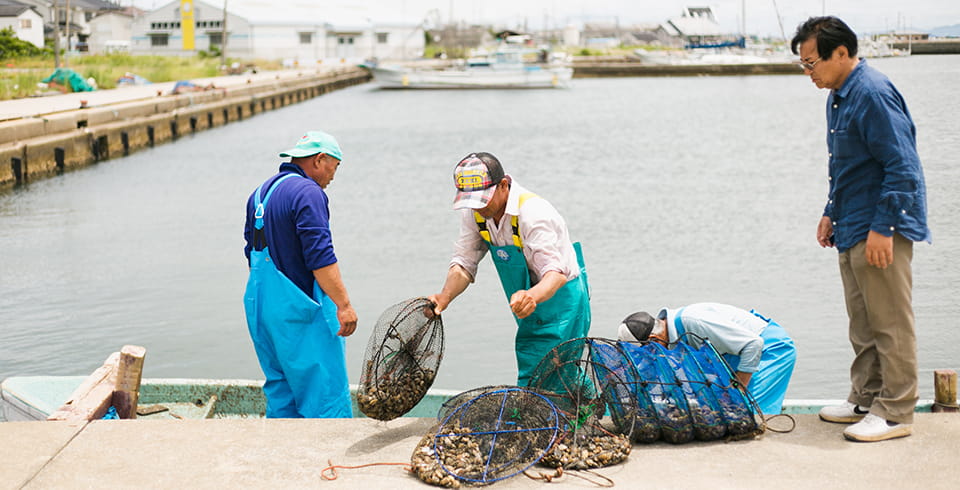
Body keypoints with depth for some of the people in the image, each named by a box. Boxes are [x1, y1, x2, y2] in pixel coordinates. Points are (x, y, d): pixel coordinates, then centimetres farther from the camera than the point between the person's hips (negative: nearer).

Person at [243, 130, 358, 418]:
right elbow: (320, 257, -22)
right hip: (298, 308, -9)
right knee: (326, 387, -5)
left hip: (260, 307, 9)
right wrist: (343, 305, -21)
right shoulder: (307, 192, -14)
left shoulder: (261, 192, 15)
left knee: (280, 388, 15)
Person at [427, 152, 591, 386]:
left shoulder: (533, 212, -28)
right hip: (532, 314, 8)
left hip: (561, 303, -8)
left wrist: (532, 296, -57)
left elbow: (556, 272, -36)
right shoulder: (474, 213, -6)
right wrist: (445, 296, -24)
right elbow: (464, 262, -5)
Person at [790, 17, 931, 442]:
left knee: (891, 323, -1)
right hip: (852, 230, 10)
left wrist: (881, 228, -23)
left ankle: (895, 413, 7)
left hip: (881, 231, -10)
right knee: (863, 324, 17)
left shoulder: (873, 95, -19)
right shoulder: (839, 96, 12)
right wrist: (831, 213, 22)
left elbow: (902, 167, -22)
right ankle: (865, 399, 27)